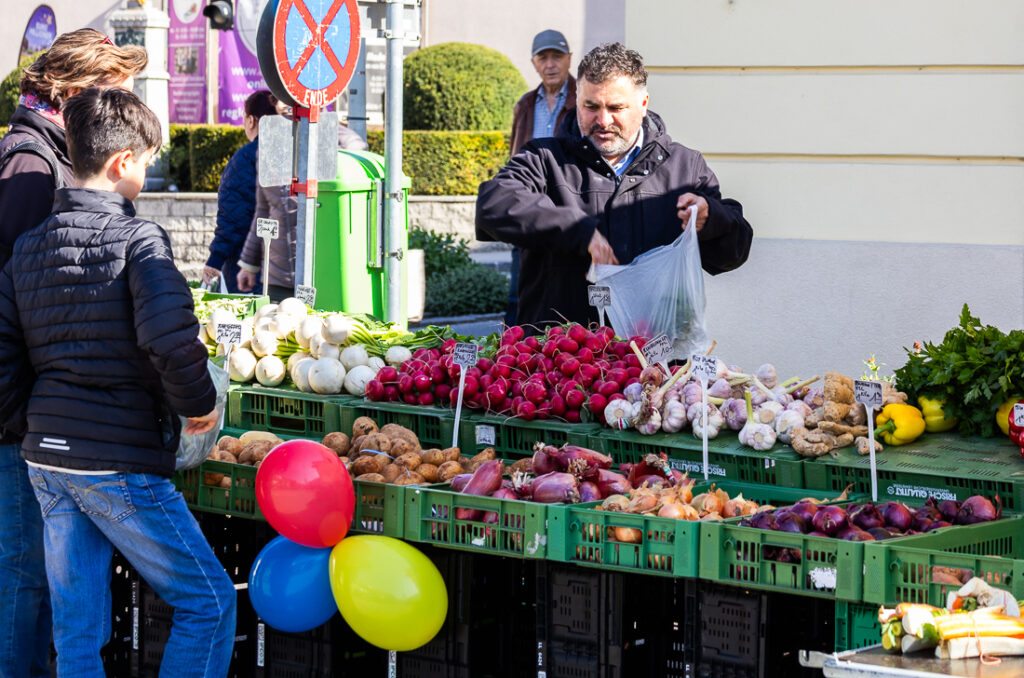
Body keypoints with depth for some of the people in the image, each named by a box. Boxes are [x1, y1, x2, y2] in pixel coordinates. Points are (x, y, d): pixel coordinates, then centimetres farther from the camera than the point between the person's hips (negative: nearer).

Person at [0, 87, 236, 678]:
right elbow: (170, 338, -26)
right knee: (208, 602, 3)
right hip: (120, 461, -7)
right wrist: (200, 405, -10)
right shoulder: (137, 239, -11)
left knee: (77, 629, 12)